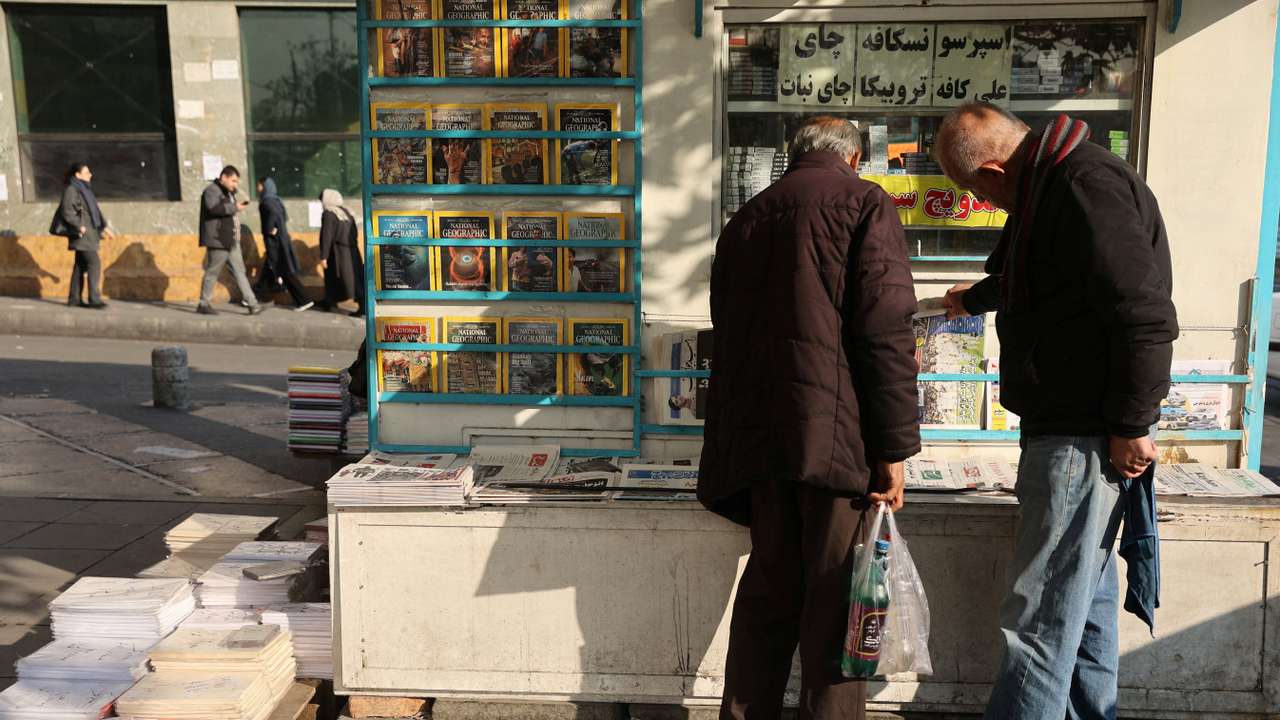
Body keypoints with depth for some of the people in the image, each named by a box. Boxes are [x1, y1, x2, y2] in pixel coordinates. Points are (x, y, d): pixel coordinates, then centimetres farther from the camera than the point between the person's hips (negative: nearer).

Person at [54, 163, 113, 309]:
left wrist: (105, 227, 16)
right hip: (82, 233, -9)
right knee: (94, 263, -13)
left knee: (81, 265, 8)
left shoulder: (84, 189, 17)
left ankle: (74, 298, 11)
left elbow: (94, 210, 21)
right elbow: (66, 211, -17)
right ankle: (94, 299, -13)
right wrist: (80, 226, -20)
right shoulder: (71, 190, -10)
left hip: (89, 233, 9)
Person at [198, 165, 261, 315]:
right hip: (218, 241, -10)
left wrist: (237, 205, 10)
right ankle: (203, 304, 11)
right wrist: (234, 207, -22)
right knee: (212, 273, -1)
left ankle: (252, 304, 6)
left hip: (232, 241, 10)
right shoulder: (212, 190, -11)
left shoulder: (228, 193, 21)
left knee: (239, 272, 7)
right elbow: (213, 208, -28)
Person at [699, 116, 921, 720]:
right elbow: (886, 331, -10)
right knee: (835, 597, 2)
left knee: (768, 585, 15)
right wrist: (893, 449, -8)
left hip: (756, 436, 6)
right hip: (836, 432, -5)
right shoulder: (864, 203, 1)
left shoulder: (745, 219, 18)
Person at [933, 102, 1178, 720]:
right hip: (1063, 428, 10)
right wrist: (975, 299, 56)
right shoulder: (1051, 185, 17)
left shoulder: (1090, 185, -17)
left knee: (1039, 620, -5)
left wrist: (1131, 427, -20)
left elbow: (1146, 317, -24)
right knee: (1083, 599, 19)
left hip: (1085, 437, -10)